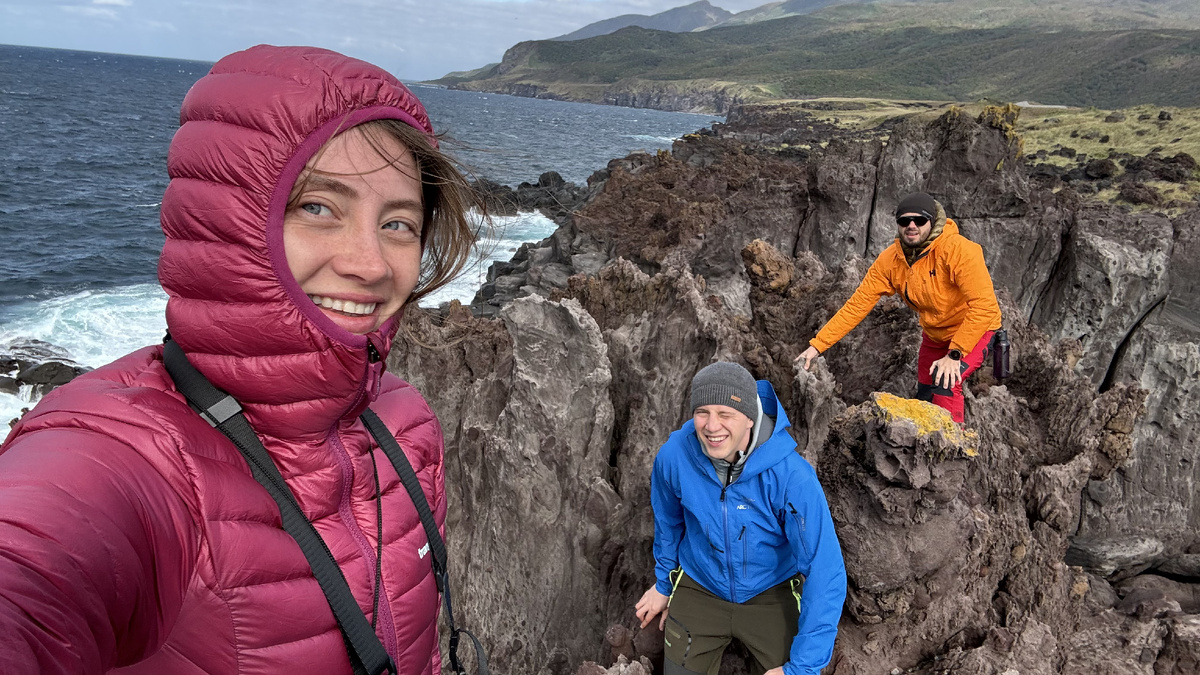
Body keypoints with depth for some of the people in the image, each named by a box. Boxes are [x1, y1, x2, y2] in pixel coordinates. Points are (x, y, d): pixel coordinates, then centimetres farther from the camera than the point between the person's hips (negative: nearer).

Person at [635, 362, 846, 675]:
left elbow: (825, 571, -28)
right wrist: (663, 582, 16)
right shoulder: (673, 455, -22)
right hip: (698, 590, 2)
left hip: (772, 594, -1)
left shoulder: (791, 476, -31)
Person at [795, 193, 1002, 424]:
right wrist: (817, 345, -21)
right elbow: (858, 304, -14)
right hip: (934, 334, 6)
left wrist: (954, 354, -33)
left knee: (945, 383, -28)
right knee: (924, 398, 14)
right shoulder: (890, 259, -14)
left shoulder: (958, 249, -29)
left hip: (973, 330, -6)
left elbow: (984, 306, -31)